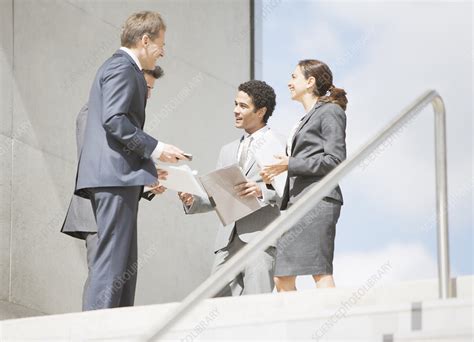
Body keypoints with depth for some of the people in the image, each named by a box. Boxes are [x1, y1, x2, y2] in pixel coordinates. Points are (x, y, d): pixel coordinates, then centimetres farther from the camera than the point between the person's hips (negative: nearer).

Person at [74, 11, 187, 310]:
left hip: (115, 176, 11)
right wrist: (153, 148, -15)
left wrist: (147, 163, 23)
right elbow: (114, 120, -18)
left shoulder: (117, 67, 26)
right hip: (116, 175, -11)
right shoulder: (123, 69, -7)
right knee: (112, 262, -13)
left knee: (125, 264, 9)